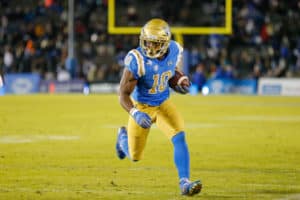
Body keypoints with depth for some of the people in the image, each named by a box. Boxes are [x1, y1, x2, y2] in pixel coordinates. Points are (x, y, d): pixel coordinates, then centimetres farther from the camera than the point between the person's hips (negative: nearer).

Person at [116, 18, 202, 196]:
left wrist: (180, 82, -12)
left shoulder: (174, 50, -15)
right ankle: (124, 136, 46)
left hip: (164, 104, 3)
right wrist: (135, 113, -43)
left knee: (179, 138, -22)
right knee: (135, 156, 11)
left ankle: (184, 183, -18)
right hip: (141, 107, -3)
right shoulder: (136, 60, -31)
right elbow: (123, 95, -26)